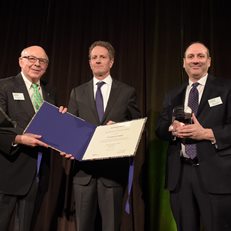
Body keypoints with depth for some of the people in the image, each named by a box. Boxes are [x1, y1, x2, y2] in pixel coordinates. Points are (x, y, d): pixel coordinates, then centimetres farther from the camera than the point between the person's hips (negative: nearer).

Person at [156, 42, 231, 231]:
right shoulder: (173, 95, 14)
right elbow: (160, 128, 11)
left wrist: (206, 133, -19)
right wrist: (172, 129, -11)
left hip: (215, 173, -4)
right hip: (179, 174, 4)